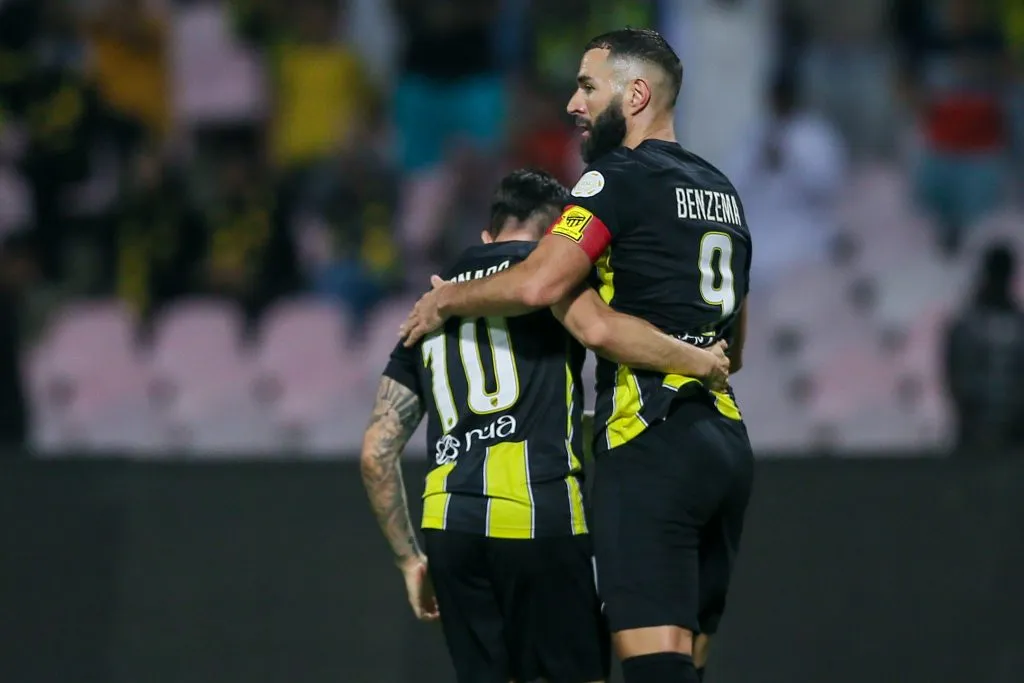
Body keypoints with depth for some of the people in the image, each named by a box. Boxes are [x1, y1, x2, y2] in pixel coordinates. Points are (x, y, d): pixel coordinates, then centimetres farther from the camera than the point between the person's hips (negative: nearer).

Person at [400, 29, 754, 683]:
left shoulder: (622, 177, -6)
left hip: (653, 448, -9)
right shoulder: (721, 191, 21)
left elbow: (537, 285, -18)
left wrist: (445, 299, -2)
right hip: (728, 443, 9)